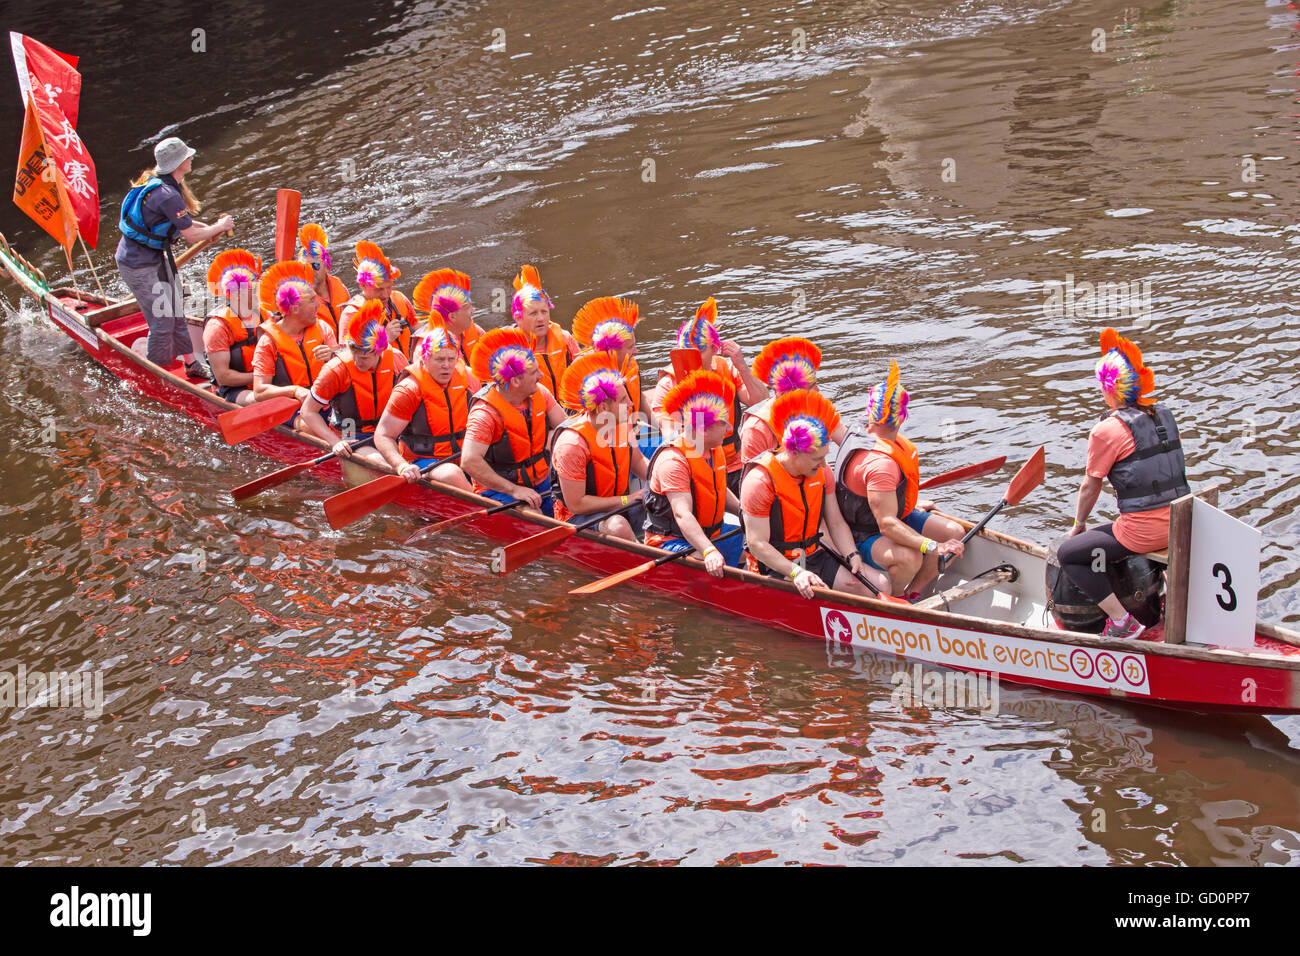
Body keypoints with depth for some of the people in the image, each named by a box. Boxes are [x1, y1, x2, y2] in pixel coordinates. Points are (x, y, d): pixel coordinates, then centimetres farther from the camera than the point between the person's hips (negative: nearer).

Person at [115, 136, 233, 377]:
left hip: (155, 256, 10)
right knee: (162, 321, -2)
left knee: (175, 311, 17)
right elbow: (192, 236, -21)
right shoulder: (168, 195, -28)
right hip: (139, 265, -10)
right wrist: (220, 227, -5)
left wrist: (210, 228, 5)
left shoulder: (157, 182, 3)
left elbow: (180, 221, 16)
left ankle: (190, 363, 29)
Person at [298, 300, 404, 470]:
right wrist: (336, 442, -19)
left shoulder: (397, 360, -6)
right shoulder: (336, 370, -17)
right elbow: (308, 411, -9)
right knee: (382, 465, -33)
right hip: (350, 441, -4)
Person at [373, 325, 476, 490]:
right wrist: (402, 467, -30)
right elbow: (382, 436, -13)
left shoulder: (467, 379, 4)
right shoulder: (409, 390, -13)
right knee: (451, 474, -37)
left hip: (461, 459, 5)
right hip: (422, 463, -5)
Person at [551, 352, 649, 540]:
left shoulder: (623, 425, -2)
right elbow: (576, 504, -22)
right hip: (579, 517, -7)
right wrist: (627, 500, -19)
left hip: (618, 507, 7)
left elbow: (638, 461, 18)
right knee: (618, 527, -37)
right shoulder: (571, 443, -24)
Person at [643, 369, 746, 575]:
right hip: (670, 541, -9)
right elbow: (682, 515, -34)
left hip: (710, 536, 9)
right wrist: (709, 552, -47)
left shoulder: (716, 451, 7)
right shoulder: (673, 461, -24)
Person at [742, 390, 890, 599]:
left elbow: (836, 523, 11)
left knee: (880, 584, -7)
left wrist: (853, 556, -8)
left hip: (815, 557, 7)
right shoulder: (760, 481, -19)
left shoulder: (822, 472, 3)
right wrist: (795, 572, -31)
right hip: (775, 567, -7)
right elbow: (757, 543, -21)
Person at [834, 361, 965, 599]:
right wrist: (933, 547, -39)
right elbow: (887, 525, -37)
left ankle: (912, 594, 8)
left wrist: (912, 506, 28)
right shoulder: (879, 463, -32)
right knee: (908, 557, -39)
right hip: (863, 537, -11)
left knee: (953, 532, -1)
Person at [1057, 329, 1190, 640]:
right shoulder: (1164, 415, 8)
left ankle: (1121, 621, -5)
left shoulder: (1108, 430, -11)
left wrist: (1079, 525, 14)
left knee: (1068, 554, 4)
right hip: (1180, 525, 8)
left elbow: (1090, 487, -2)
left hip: (1142, 531, -8)